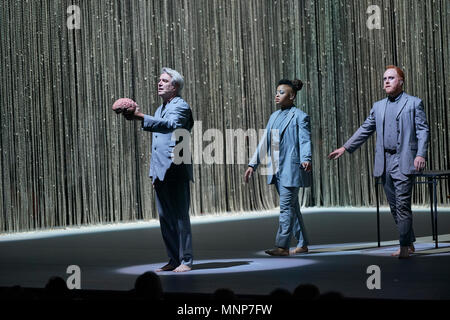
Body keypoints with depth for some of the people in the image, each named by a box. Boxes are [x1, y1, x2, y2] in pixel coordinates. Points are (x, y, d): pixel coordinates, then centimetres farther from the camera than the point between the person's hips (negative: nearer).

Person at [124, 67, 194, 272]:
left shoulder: (181, 107, -6)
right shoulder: (160, 109, 23)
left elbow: (170, 124, -28)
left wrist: (142, 117, -38)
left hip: (175, 170, -9)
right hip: (160, 171, 9)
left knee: (180, 216, -7)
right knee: (165, 217, 9)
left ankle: (185, 261, -4)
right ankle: (173, 260, 14)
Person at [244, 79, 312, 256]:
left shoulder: (300, 116, -5)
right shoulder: (274, 116, 17)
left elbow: (305, 141, -16)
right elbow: (264, 143, 18)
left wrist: (306, 160, -33)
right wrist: (252, 164, 14)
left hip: (291, 169, -8)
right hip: (277, 169, 8)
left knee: (286, 206, -10)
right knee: (291, 207, 11)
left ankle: (282, 246, -10)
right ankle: (302, 244, 18)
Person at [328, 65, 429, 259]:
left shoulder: (414, 103, 2)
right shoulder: (378, 106, 18)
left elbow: (422, 130, -3)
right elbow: (365, 130, 21)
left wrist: (421, 154, -16)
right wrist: (345, 147, 14)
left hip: (404, 161, -6)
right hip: (385, 163, 6)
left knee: (403, 204, -12)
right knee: (394, 206, 8)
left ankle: (404, 247, -10)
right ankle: (410, 243, 17)